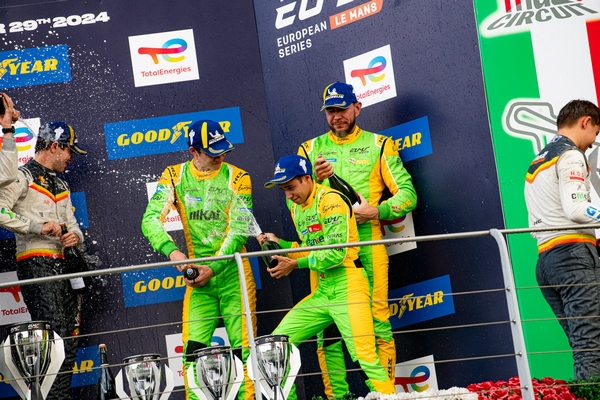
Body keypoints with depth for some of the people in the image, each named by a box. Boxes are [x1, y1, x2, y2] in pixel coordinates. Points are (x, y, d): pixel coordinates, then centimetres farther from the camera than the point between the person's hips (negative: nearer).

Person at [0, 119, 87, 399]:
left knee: (69, 335, 4)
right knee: (53, 331, -20)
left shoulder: (61, 185, 27)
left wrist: (75, 235, 5)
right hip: (36, 262, -8)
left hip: (64, 264, 8)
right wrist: (37, 226, -18)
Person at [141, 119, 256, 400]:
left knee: (243, 350, -6)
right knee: (193, 350, -6)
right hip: (197, 273, 2)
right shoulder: (175, 176, 3)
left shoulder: (236, 177, -2)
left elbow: (239, 230, -9)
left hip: (232, 272, -2)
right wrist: (171, 250, -23)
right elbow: (151, 219, -6)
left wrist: (213, 267, -18)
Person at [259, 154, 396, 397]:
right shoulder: (296, 207, 15)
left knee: (364, 355, -18)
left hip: (347, 287, -8)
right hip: (322, 291, 8)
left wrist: (296, 264, -14)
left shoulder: (330, 200, -10)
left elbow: (335, 253, -17)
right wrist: (280, 244, 5)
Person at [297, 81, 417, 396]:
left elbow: (407, 194, 5)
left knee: (377, 320, -9)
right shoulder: (310, 149, 17)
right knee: (326, 325, -4)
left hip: (366, 240, -2)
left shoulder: (379, 145, 12)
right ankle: (336, 394, 1)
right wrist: (314, 179, -7)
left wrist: (376, 211, -11)